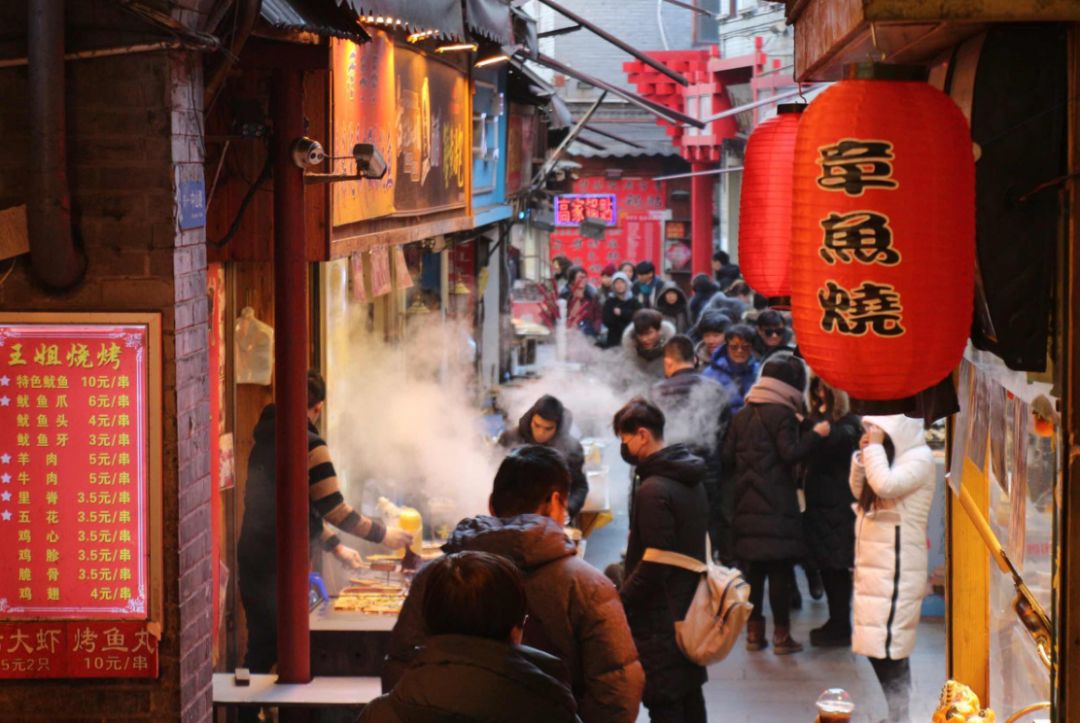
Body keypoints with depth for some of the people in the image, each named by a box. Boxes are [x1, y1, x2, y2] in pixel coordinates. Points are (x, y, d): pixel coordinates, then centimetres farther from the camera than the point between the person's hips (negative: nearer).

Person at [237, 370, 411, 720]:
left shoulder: (265, 441, 16)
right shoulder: (309, 445, -11)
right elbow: (335, 509, -11)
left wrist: (336, 547, 30)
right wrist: (383, 535, 2)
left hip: (252, 558, 8)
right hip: (282, 565, -8)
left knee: (260, 650, 13)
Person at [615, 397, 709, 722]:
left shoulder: (653, 490, -20)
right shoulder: (691, 481, 9)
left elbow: (654, 564, -23)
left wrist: (619, 602, -13)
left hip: (660, 613, -9)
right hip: (689, 606, 9)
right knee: (689, 696, 16)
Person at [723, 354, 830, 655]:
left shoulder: (742, 415, 11)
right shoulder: (782, 414, -9)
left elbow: (728, 457, 10)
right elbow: (790, 454, -17)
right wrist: (815, 435, -8)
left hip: (747, 503, 6)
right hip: (777, 505, -6)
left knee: (754, 568, 12)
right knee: (781, 569, -2)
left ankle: (754, 631, 13)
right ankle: (781, 634, -2)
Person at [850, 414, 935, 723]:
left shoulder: (919, 458, -12)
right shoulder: (889, 455, 15)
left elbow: (886, 486, -26)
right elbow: (859, 491, 17)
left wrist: (875, 448, -16)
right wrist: (863, 454, 5)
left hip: (897, 569, -9)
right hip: (874, 565, 9)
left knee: (887, 650, -11)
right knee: (881, 649, 11)